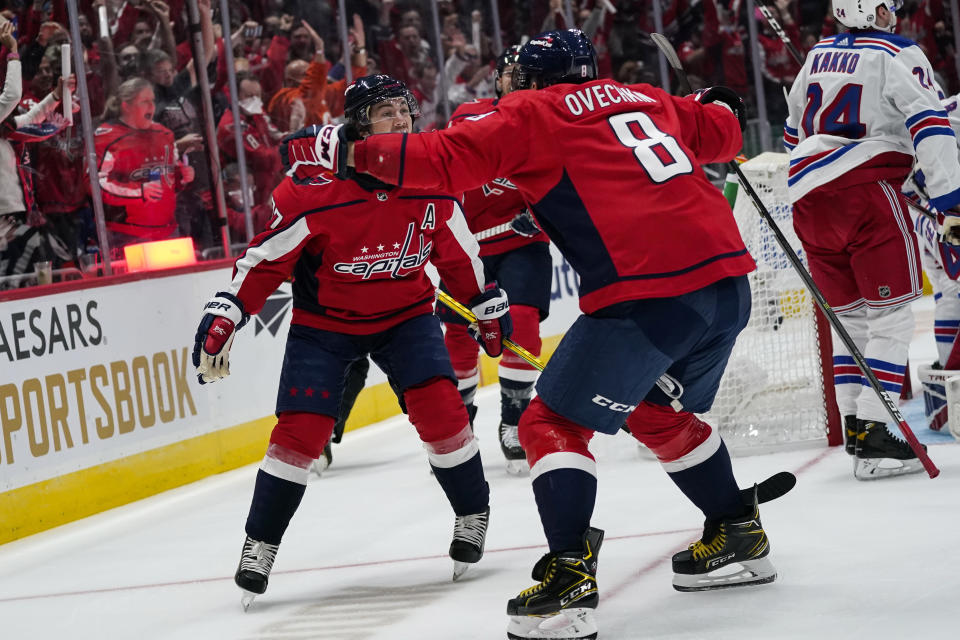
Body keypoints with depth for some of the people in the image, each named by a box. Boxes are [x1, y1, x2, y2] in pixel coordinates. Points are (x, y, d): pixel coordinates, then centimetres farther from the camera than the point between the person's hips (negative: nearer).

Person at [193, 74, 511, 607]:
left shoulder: (431, 182, -13)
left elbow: (456, 252, 5)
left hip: (405, 312, 2)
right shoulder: (316, 188, -26)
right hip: (324, 320, -2)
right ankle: (260, 543, 7)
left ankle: (473, 516, 8)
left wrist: (488, 305, 13)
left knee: (439, 405, -14)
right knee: (301, 428, -10)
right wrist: (222, 319, -21)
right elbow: (266, 257, -18)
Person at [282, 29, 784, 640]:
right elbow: (721, 134, 33)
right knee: (659, 413, 31)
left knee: (553, 423, 3)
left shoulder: (531, 114, 6)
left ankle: (569, 579, -10)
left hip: (649, 294, -7)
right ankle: (740, 537, 38)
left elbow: (445, 159, -4)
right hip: (729, 278, 7)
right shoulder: (645, 99, 23)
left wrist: (355, 152, 5)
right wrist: (720, 108, 54)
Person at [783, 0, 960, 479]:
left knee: (851, 316, 16)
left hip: (807, 195, 7)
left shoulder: (818, 55, 20)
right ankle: (874, 435, -15)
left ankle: (852, 422, 13)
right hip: (865, 187, -7)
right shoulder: (898, 55, -1)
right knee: (892, 316, -5)